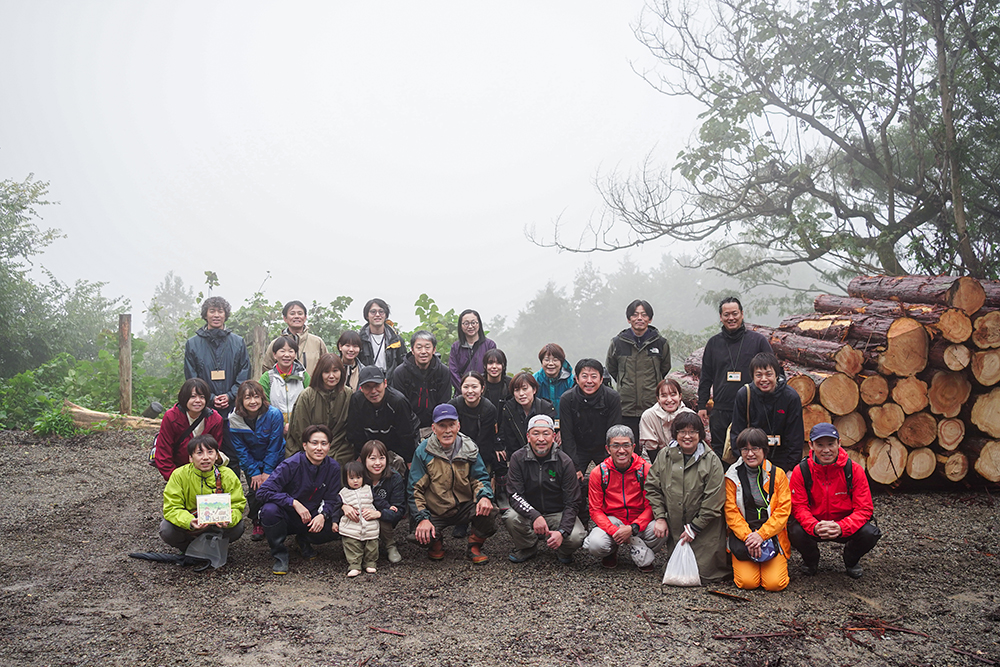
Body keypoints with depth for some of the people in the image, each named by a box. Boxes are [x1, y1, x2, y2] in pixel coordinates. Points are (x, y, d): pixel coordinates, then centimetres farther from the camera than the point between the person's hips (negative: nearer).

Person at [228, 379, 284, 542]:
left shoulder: (274, 414, -22)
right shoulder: (234, 420, -16)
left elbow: (274, 445, -17)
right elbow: (241, 449, -8)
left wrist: (267, 471, -16)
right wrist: (254, 472, -12)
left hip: (275, 462, -2)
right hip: (251, 463, 2)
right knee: (254, 492, -9)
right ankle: (257, 524, 14)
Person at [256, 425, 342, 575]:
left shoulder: (333, 468, -8)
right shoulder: (290, 465, -20)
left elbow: (332, 499, -1)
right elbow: (263, 491, -25)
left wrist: (323, 515, -23)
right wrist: (294, 503, -31)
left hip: (311, 518, 3)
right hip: (286, 516, -3)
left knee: (330, 529, -26)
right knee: (270, 510, -35)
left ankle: (304, 541, 12)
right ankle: (280, 554, -9)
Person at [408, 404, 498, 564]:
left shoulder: (469, 448, -1)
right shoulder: (424, 451, -7)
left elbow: (480, 478, 3)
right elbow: (415, 489, -5)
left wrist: (485, 496, -21)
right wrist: (422, 518, -18)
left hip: (464, 507, 1)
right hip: (435, 512, -1)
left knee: (489, 512, -27)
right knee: (423, 535, -29)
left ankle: (474, 547, 3)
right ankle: (436, 544, 12)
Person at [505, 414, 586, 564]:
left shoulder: (564, 462, -11)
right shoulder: (518, 458, -8)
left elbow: (572, 503, -11)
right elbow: (515, 495, -15)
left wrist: (562, 532, -27)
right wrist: (535, 516, -33)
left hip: (558, 514, -1)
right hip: (529, 514, 1)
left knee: (575, 538, -29)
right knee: (511, 517, -30)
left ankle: (563, 552, 10)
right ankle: (527, 548, 3)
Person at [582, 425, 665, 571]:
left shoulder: (646, 469, -6)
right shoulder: (598, 473, -5)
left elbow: (651, 506, -5)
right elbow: (596, 510, -3)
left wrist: (632, 528, -22)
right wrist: (614, 531, -21)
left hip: (639, 521, 0)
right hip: (611, 521, 0)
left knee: (660, 533, -31)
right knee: (596, 545, -31)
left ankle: (640, 554, 4)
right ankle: (611, 552, 8)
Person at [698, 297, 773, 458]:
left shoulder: (758, 340, 3)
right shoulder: (713, 343, 10)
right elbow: (706, 377, 15)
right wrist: (702, 405, 9)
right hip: (720, 411, 3)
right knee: (719, 452, 7)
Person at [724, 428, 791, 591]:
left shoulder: (778, 475, 3)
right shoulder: (732, 476, 1)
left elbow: (783, 511, -3)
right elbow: (731, 512, -2)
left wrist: (761, 535, -15)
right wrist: (747, 536, -17)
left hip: (771, 534, 0)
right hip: (742, 535, 0)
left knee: (775, 583, -16)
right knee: (747, 582, -18)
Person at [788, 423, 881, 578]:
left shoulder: (854, 470, -13)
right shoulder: (800, 471, -13)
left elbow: (864, 509, -15)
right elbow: (799, 507, -13)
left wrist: (841, 527, -34)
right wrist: (814, 527, -36)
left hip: (845, 526, 1)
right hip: (814, 524, 0)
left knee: (870, 534, -28)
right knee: (796, 532, -31)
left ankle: (851, 560, 10)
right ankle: (810, 560, 8)